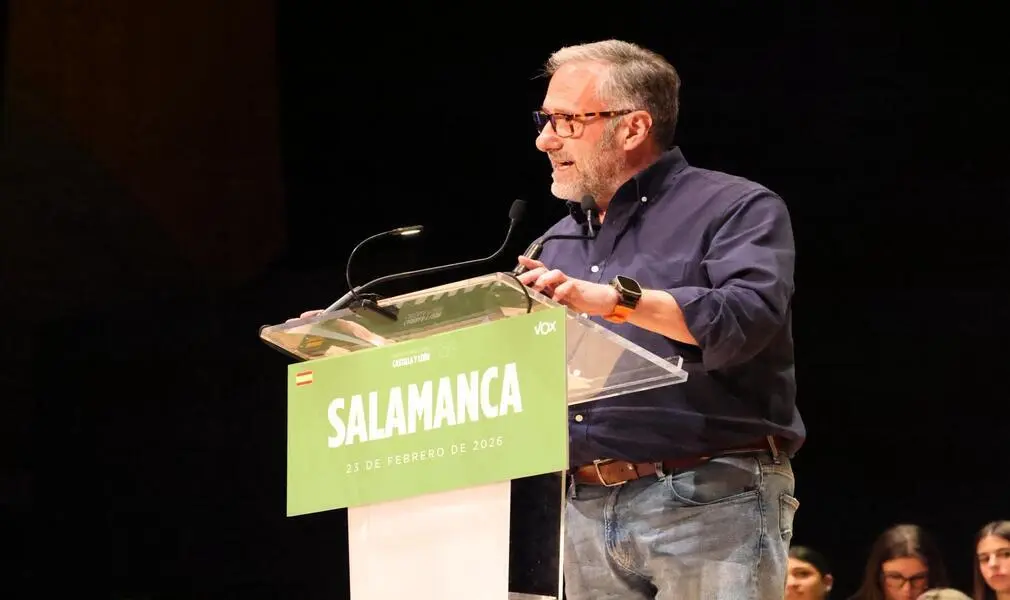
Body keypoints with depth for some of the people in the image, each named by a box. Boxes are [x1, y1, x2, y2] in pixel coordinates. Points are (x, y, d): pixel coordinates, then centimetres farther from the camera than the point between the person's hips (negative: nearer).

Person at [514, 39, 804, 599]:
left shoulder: (735, 209, 0)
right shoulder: (559, 242, 21)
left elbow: (750, 314, -19)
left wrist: (614, 299, -25)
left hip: (713, 502, -6)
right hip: (587, 509, 6)